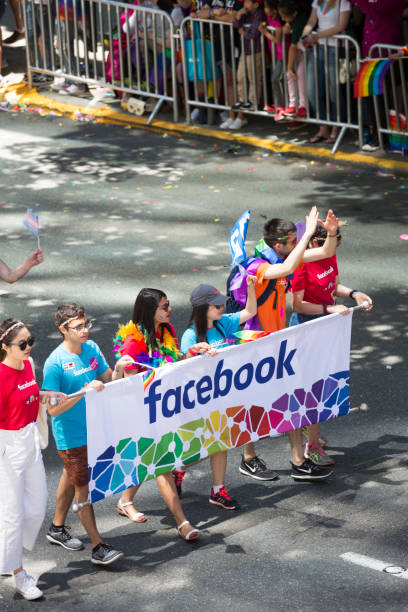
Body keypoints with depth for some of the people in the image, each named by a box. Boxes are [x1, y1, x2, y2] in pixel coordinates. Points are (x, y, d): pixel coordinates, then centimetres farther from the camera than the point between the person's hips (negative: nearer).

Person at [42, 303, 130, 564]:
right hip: (71, 436, -7)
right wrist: (84, 392, -34)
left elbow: (110, 382, 8)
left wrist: (119, 369, -13)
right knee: (84, 487, -2)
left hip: (94, 429, 7)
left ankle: (57, 528, 38)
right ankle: (98, 547, 2)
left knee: (72, 477, 21)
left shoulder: (92, 348, -1)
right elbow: (53, 409, -24)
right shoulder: (55, 363, -21)